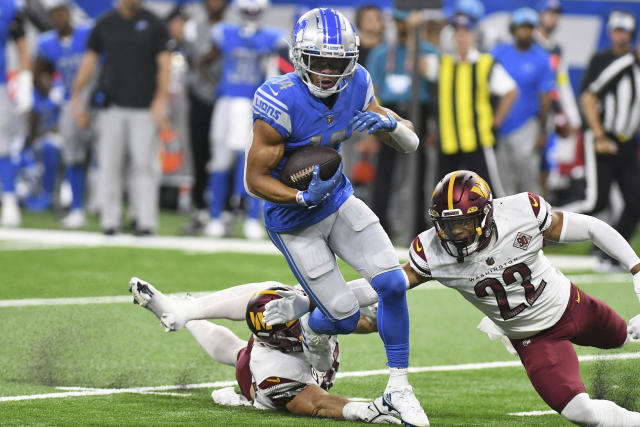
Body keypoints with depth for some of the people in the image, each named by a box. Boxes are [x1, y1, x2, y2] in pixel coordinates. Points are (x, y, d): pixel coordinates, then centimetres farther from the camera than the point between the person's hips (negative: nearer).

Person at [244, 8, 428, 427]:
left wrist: (387, 122, -25)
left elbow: (411, 145, -3)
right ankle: (311, 329, 37)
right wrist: (304, 197, -35)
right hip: (294, 222, -5)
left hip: (339, 200, 5)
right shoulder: (281, 103, -29)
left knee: (393, 283, -11)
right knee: (345, 316, -2)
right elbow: (255, 179, -20)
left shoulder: (357, 85, -11)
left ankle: (398, 387, 4)